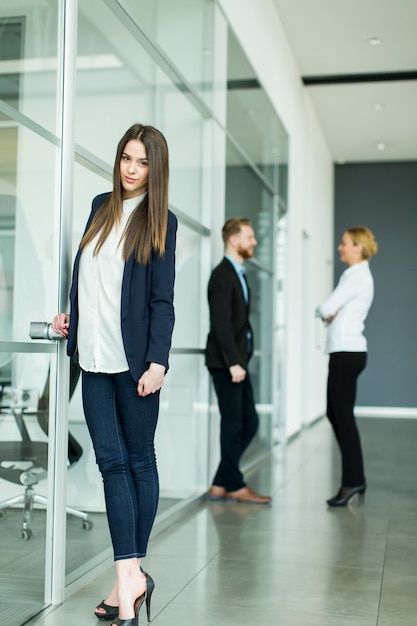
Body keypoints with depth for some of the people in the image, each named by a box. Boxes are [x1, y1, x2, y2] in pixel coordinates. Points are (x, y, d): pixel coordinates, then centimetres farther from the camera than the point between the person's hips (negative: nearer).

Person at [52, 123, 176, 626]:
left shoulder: (159, 220, -1)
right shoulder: (100, 206, 13)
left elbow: (162, 299, -6)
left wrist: (157, 362, -13)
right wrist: (71, 316, 16)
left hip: (134, 357, -5)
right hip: (94, 356, 5)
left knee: (138, 460, 4)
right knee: (111, 461, 0)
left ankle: (129, 576, 12)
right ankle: (131, 576, 3)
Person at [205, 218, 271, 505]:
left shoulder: (239, 274, 17)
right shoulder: (222, 275, -11)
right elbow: (221, 323, -19)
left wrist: (241, 360, 10)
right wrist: (233, 362, -22)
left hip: (238, 361, 9)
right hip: (226, 362, -9)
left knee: (249, 423, 10)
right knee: (234, 424, 0)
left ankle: (221, 485, 17)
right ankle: (234, 485, 14)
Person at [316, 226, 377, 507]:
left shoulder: (356, 275, -12)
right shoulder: (359, 275, 19)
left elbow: (326, 308, -18)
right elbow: (328, 310, 19)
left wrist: (327, 312, 4)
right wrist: (331, 314, -3)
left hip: (348, 352, -10)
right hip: (345, 351, 10)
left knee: (343, 416, -5)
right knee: (335, 414, 13)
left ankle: (353, 481, 2)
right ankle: (355, 479, 19)